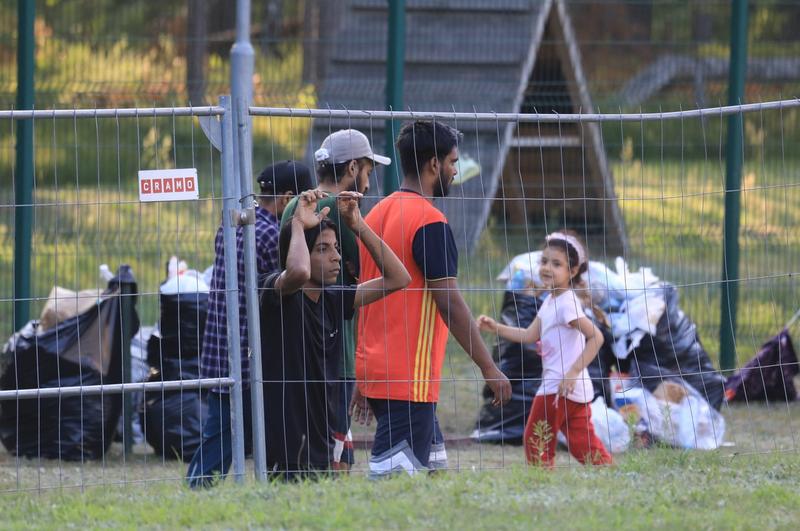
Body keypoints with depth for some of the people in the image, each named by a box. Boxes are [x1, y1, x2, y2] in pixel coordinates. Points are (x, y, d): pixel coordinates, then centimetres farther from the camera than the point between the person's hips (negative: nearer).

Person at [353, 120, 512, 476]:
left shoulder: (376, 215, 14)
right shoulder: (429, 220, -12)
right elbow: (450, 303, -16)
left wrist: (362, 378, 22)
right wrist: (488, 367, -10)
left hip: (373, 371, 9)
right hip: (410, 379, -9)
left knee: (434, 465, 14)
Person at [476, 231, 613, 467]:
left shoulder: (567, 304, -17)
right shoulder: (550, 301, 13)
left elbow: (596, 337, -25)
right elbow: (530, 335, 16)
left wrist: (574, 372, -27)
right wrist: (496, 328, 8)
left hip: (560, 388, -9)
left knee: (536, 439, 1)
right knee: (583, 444, 10)